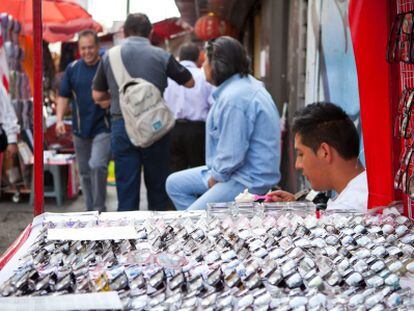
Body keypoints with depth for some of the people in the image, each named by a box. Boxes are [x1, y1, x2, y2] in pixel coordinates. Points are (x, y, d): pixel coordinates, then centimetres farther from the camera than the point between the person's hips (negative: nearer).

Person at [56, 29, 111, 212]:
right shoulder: (72, 69, 6)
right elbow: (63, 96, 10)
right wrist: (59, 119, -1)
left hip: (103, 128, -4)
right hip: (80, 129, 4)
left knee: (97, 166, -20)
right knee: (85, 172, 11)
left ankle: (99, 210, -7)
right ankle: (90, 210, 25)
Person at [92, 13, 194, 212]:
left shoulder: (110, 56, 2)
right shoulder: (161, 56, -3)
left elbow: (97, 95, 9)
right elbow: (190, 82, 7)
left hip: (121, 126, 1)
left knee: (126, 189, 4)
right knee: (157, 187, 13)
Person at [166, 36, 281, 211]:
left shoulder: (234, 98, -24)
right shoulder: (247, 84, 10)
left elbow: (232, 155, -25)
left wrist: (215, 177, -10)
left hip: (248, 181, -11)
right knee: (175, 184, 14)